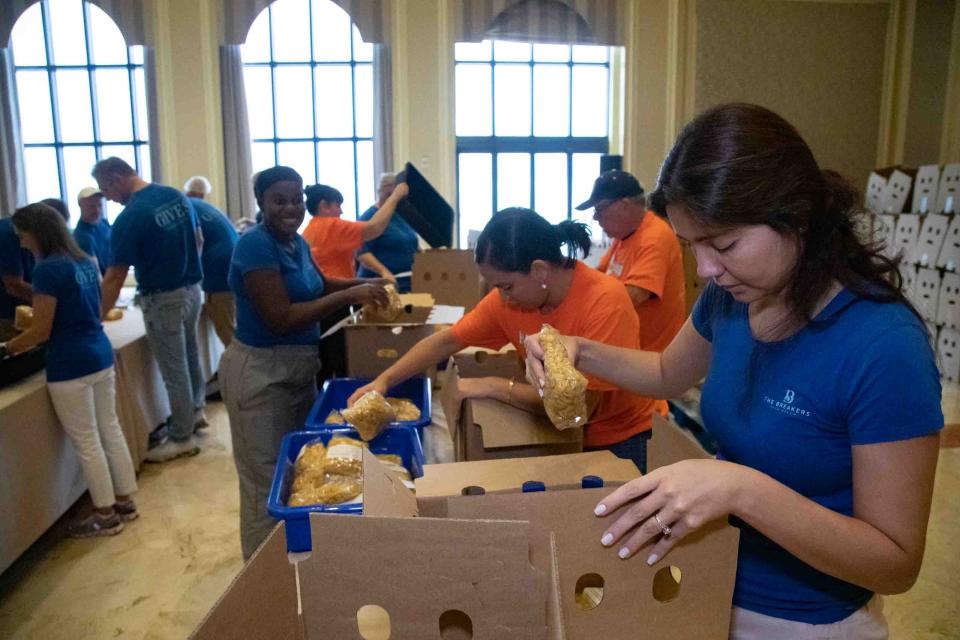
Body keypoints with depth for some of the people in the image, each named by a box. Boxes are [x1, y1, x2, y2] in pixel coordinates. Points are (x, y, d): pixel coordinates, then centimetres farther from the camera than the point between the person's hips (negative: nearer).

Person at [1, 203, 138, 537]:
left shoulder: (47, 270, -17)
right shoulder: (85, 261, 8)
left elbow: (41, 332, -15)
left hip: (71, 366, -8)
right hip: (101, 355, 8)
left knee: (86, 443, 4)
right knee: (111, 431, 16)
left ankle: (106, 515, 16)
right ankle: (125, 501, 26)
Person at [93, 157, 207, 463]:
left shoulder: (130, 217, -20)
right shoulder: (177, 195, 1)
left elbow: (115, 277, -18)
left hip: (163, 299, -8)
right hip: (193, 289, 8)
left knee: (173, 369, 4)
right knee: (190, 353, 25)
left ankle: (181, 438, 17)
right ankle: (196, 410, 42)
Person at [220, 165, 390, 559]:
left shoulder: (297, 242, 7)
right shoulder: (256, 245, -19)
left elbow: (318, 286, 25)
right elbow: (280, 318, -26)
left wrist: (359, 286, 8)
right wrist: (347, 297, -24)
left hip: (299, 368, 9)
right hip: (260, 374, -9)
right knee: (268, 481, 3)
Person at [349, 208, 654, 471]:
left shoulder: (605, 301, -29)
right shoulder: (508, 299, -12)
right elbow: (446, 341, -2)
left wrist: (492, 387, -26)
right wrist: (383, 381, -11)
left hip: (623, 444, -4)